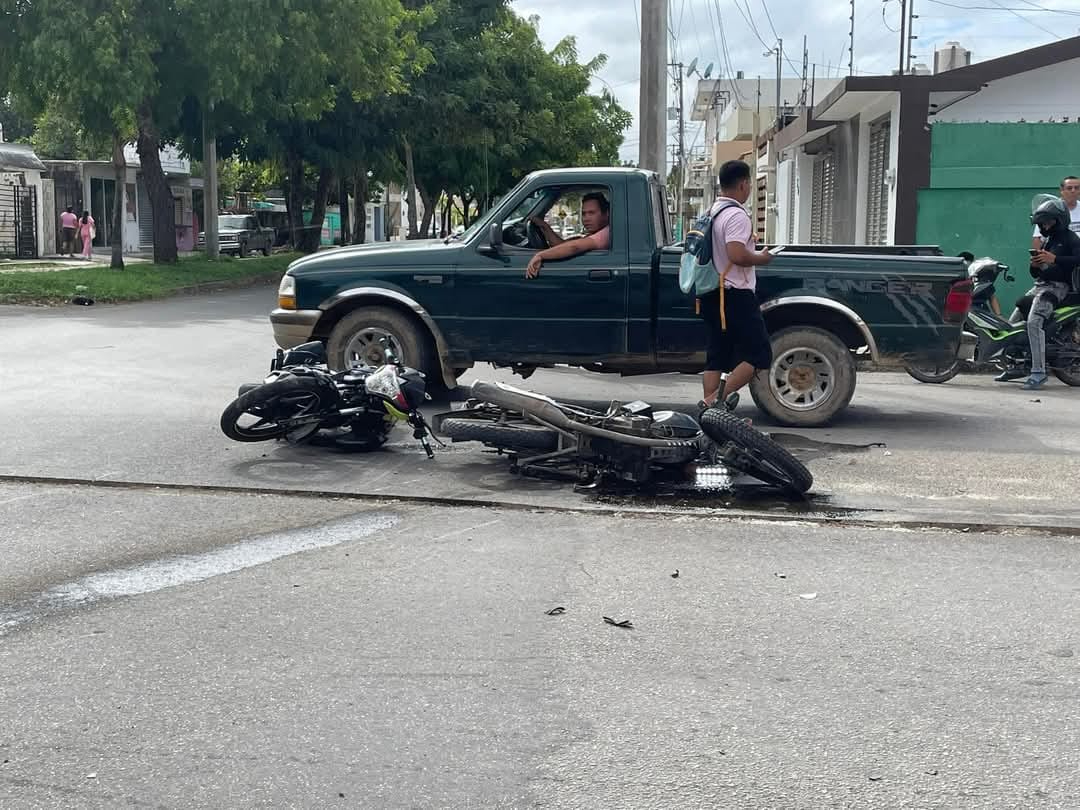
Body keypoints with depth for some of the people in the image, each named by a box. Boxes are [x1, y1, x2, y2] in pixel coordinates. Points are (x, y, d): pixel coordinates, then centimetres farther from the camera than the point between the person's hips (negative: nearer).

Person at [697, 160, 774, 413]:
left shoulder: (712, 213, 15)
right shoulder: (737, 215, -14)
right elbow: (737, 255, -25)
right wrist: (762, 258, -8)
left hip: (712, 295, 9)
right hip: (736, 295, -9)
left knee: (716, 357, 10)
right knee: (759, 354, -5)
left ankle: (710, 403, 7)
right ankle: (722, 394, -16)